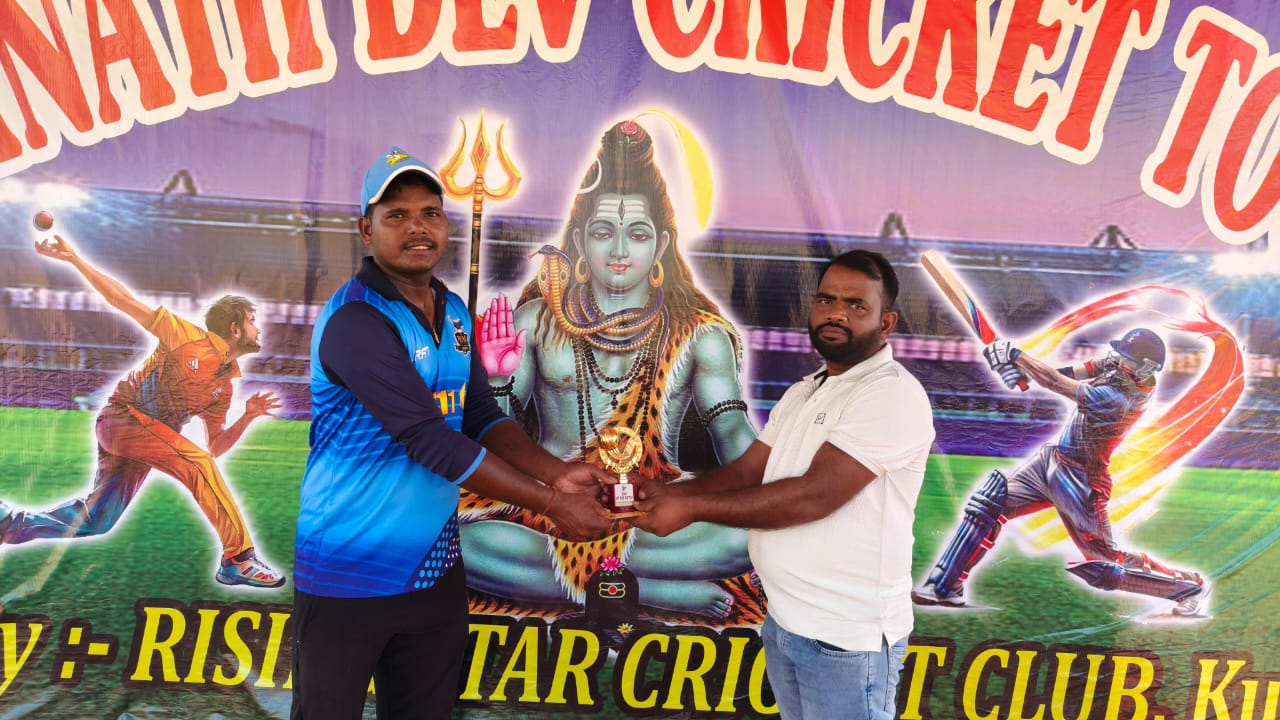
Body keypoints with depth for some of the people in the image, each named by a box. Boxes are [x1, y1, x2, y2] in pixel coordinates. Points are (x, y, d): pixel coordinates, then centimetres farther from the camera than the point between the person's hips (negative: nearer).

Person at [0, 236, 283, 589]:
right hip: (123, 416, -9)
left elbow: (216, 446, 10)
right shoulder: (189, 337, -9)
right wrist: (74, 258, -16)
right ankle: (238, 560, -24)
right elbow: (122, 300, -9)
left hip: (146, 433, 9)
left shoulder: (224, 386, 10)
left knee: (95, 522, 12)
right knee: (198, 464, -25)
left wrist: (248, 417, -6)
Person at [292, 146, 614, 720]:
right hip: (348, 577, -6)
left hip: (435, 568, 7)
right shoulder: (354, 322, -21)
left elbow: (481, 416, 3)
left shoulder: (454, 312, 5)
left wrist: (556, 474, -13)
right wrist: (548, 504, -21)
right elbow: (433, 443, -25)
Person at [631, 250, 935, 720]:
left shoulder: (894, 395, -16)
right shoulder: (802, 393, 12)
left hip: (846, 638, -7)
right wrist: (665, 494, -11)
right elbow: (745, 471, 6)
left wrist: (692, 509, -20)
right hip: (782, 621, 7)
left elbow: (814, 495, -24)